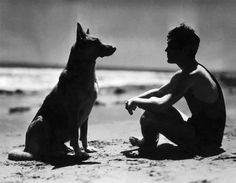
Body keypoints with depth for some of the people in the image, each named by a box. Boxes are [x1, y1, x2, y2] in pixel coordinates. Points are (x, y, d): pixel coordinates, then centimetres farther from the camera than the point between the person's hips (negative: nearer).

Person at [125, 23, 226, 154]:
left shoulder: (192, 76, -23)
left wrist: (136, 101, -14)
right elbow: (159, 92, 22)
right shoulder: (182, 75, 9)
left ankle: (148, 144, 9)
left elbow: (161, 105, -31)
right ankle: (149, 142, 22)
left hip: (204, 141, -10)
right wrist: (135, 99, 6)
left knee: (153, 110, -18)